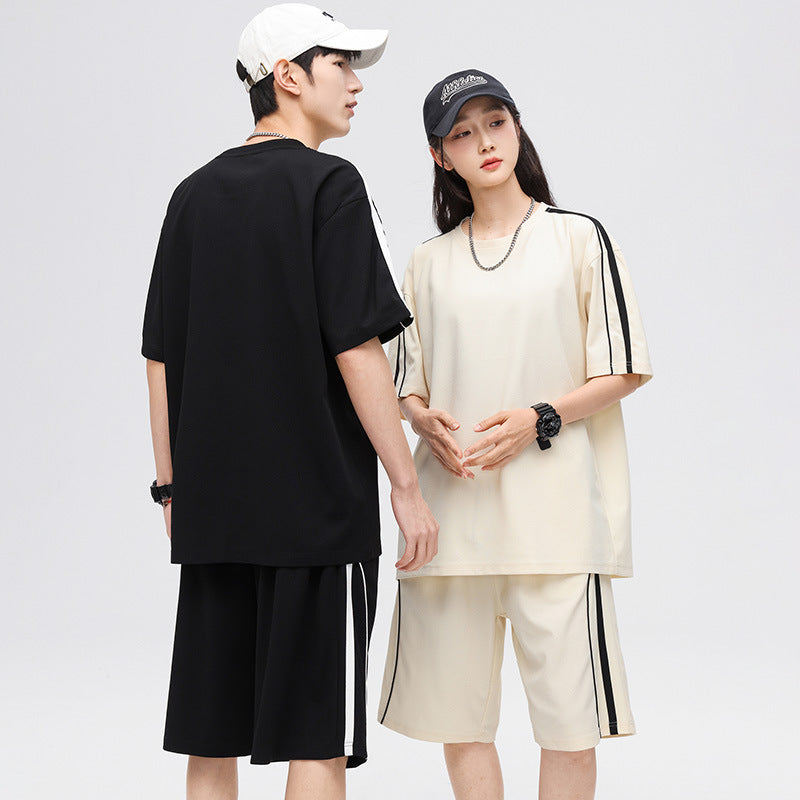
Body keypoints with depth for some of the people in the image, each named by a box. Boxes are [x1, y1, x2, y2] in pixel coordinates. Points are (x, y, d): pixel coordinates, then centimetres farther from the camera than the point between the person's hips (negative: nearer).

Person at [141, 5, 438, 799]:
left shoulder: (195, 194, 11)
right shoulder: (329, 185, -7)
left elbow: (161, 355, 11)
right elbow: (357, 348, -13)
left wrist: (171, 483, 18)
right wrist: (406, 485, -8)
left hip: (211, 504, 6)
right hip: (319, 499, -6)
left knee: (210, 735, 11)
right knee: (317, 736, 0)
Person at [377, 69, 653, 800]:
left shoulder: (579, 238, 5)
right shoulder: (429, 261, 13)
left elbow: (624, 369, 2)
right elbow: (407, 382, 16)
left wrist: (538, 420, -12)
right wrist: (426, 421, -6)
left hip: (553, 500, -3)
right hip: (452, 504, 3)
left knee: (566, 709, -5)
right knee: (456, 701, 6)